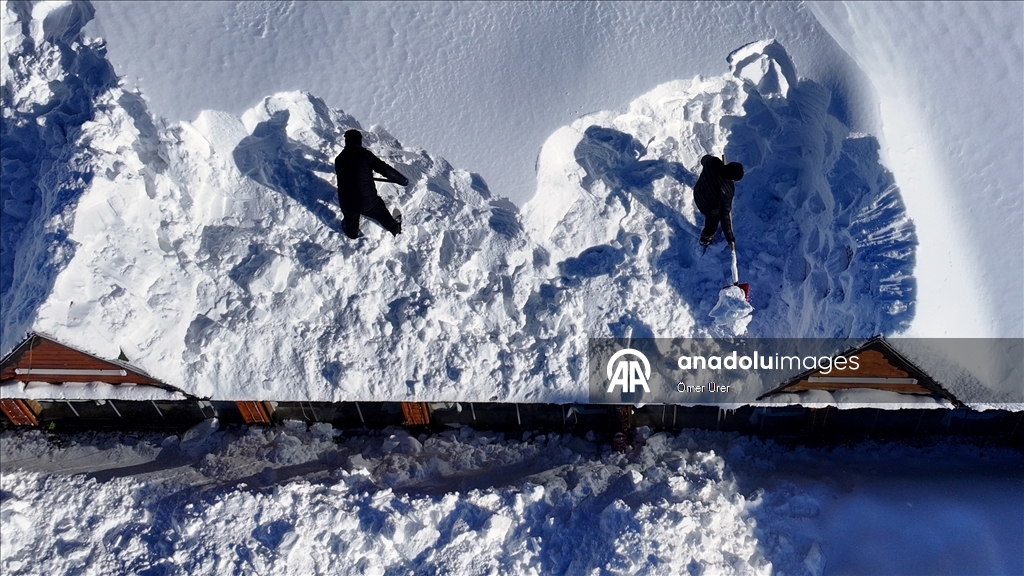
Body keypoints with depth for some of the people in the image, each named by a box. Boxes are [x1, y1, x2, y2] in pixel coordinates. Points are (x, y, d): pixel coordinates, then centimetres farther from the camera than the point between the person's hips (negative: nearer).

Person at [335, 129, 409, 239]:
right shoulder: (364, 155, -11)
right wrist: (403, 180, -4)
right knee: (382, 214, 28)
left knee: (351, 221, 34)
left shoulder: (339, 159, 2)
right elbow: (385, 170, -16)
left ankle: (352, 234, 62)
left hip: (347, 205, 3)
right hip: (368, 202, -2)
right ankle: (395, 229, 52)